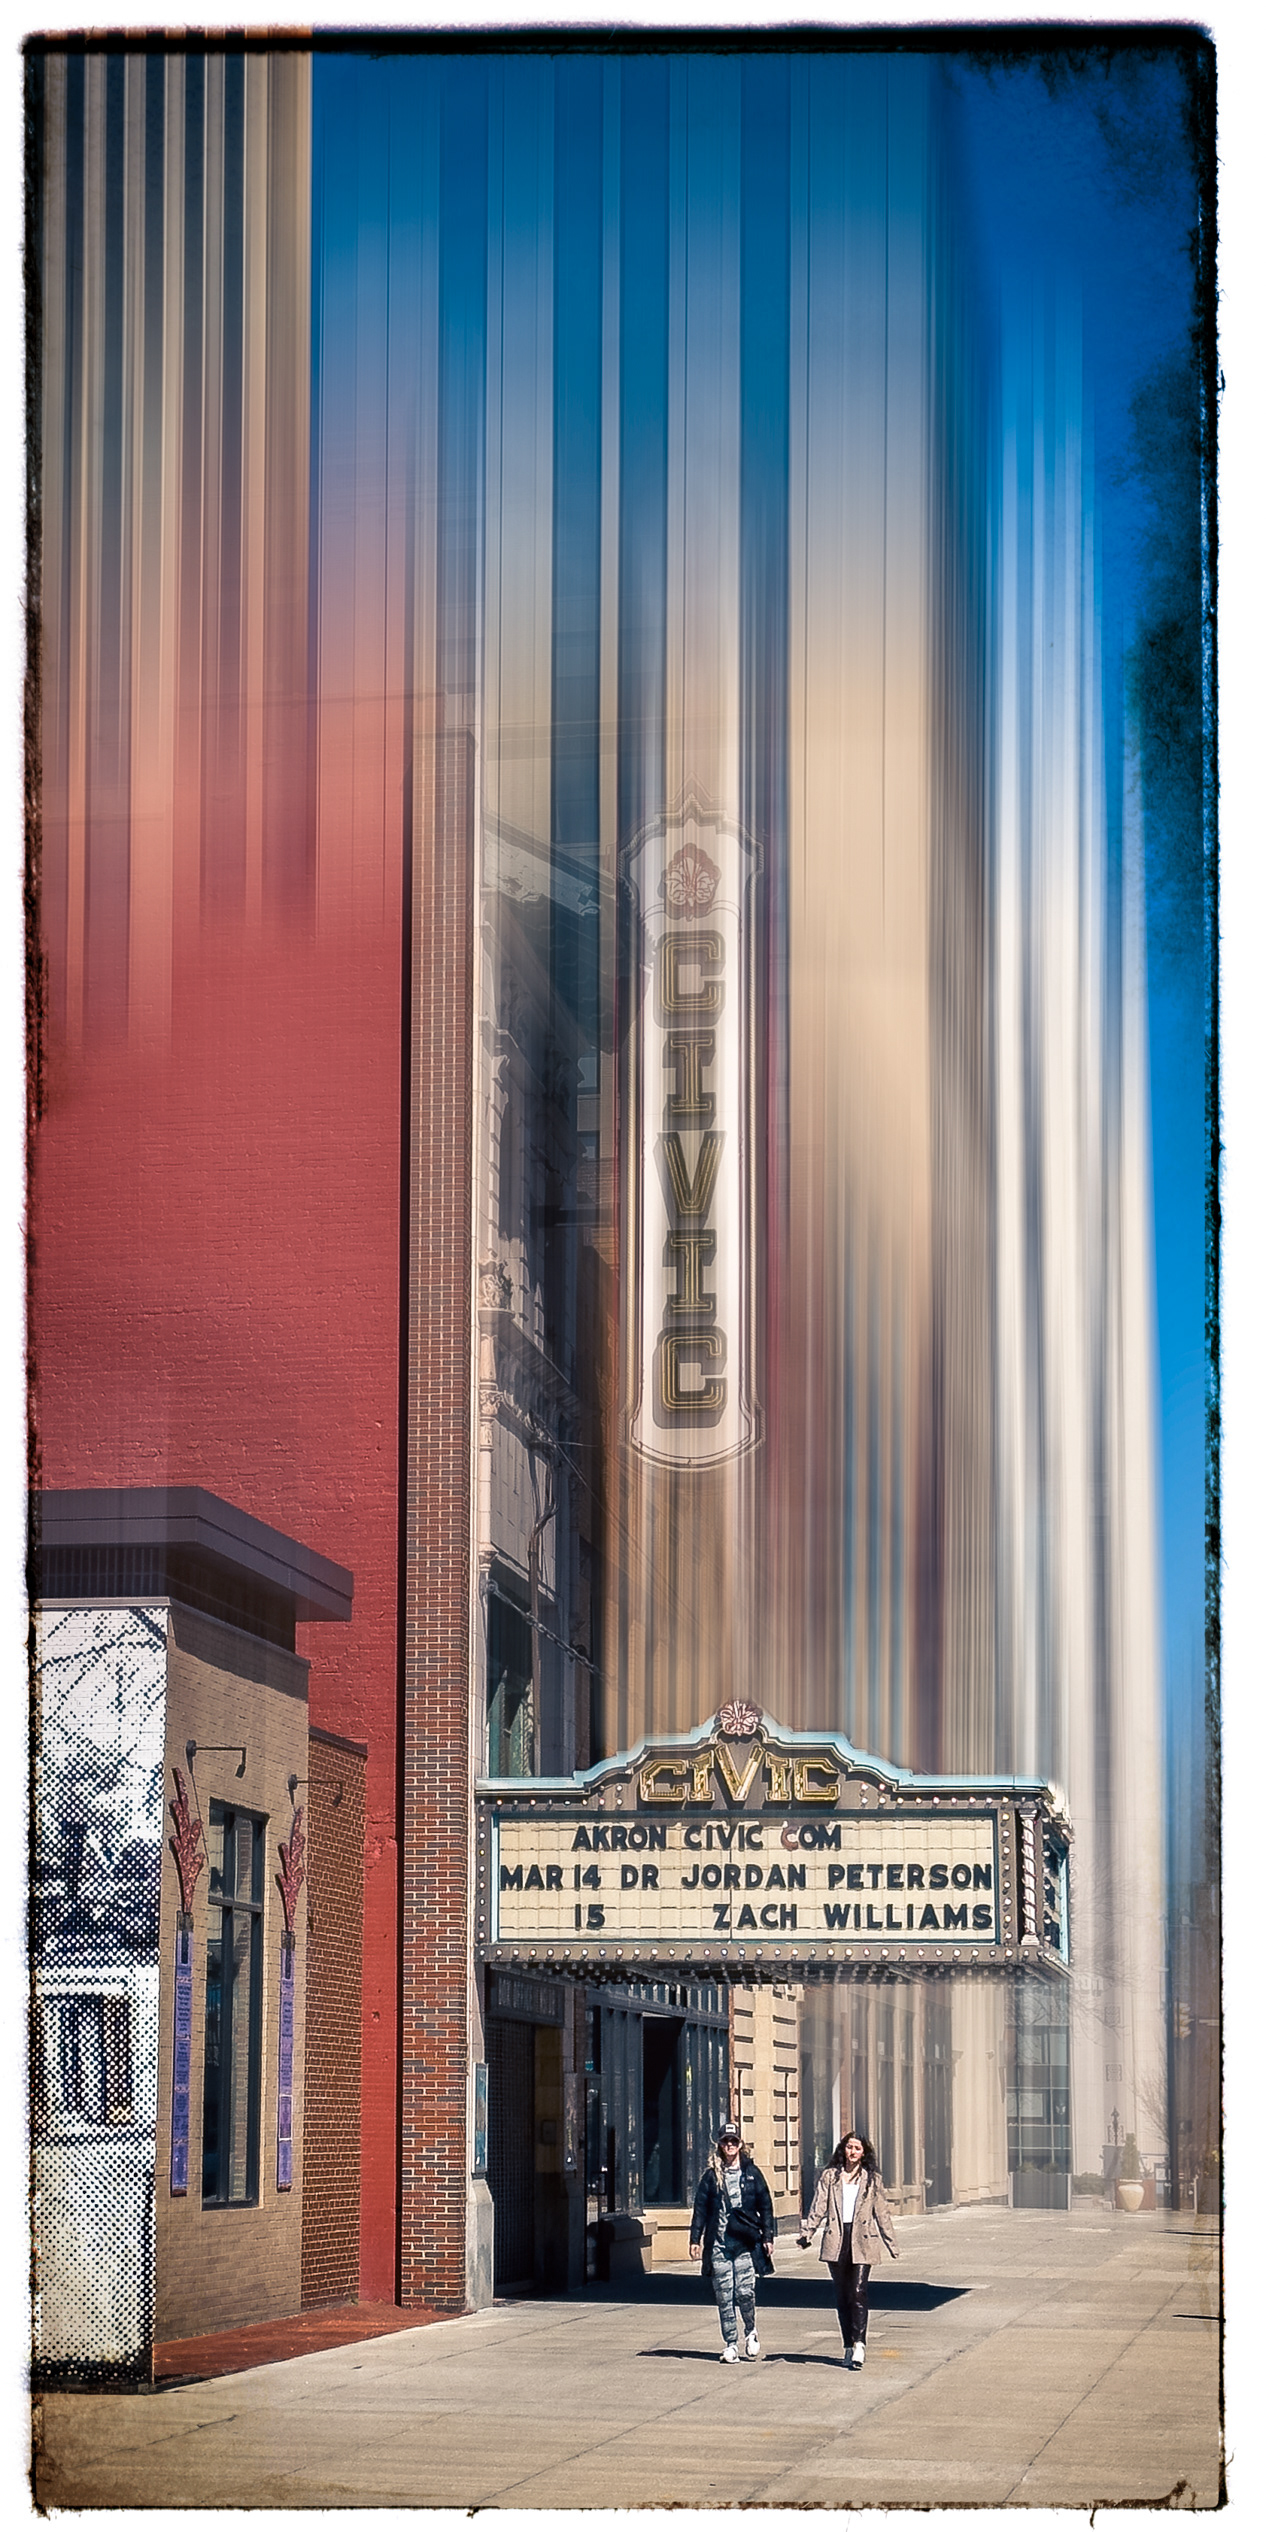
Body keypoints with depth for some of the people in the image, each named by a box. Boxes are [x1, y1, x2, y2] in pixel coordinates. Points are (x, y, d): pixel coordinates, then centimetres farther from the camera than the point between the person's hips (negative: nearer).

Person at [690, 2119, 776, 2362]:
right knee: (724, 2296, 0)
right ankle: (730, 2344, 9)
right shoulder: (711, 2176, 7)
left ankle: (750, 2331, 20)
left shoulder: (752, 2173, 7)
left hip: (745, 2242, -1)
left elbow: (765, 2206, 9)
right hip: (718, 2244, 1)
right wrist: (695, 2239, 1)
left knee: (745, 2292, -8)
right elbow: (700, 2208, 7)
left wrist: (767, 2236, 3)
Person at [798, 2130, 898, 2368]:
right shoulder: (829, 2177, 11)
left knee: (858, 2294, -14)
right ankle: (848, 2346, 12)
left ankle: (859, 2344, -21)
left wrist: (891, 2244, 11)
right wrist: (807, 2233, -9)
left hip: (862, 2242, -2)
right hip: (836, 2242, 2)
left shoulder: (872, 2179, 10)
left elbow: (882, 2213, 13)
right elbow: (818, 2208, 4)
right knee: (842, 2297, 6)